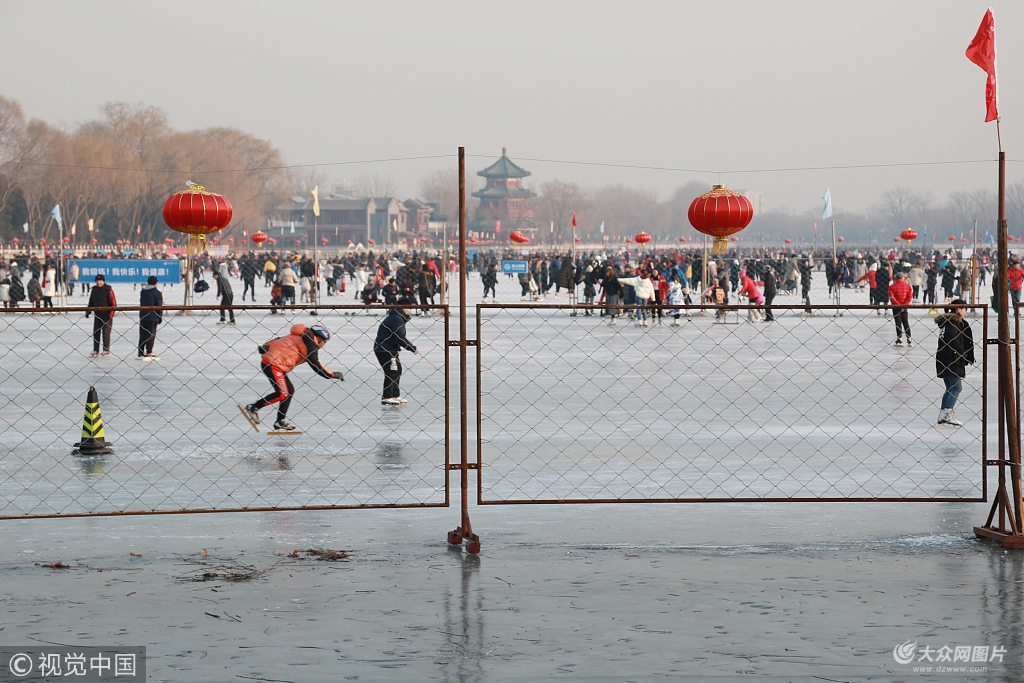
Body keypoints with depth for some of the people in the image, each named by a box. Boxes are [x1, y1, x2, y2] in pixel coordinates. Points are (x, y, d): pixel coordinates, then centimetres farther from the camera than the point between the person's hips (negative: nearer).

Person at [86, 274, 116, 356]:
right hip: (97, 315, 6)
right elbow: (91, 302, 20)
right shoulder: (94, 290, 10)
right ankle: (95, 350, 11)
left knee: (106, 332, -5)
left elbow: (113, 303, -9)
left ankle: (106, 350, 1)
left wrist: (110, 314, -16)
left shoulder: (108, 290, -8)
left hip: (106, 315, -6)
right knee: (96, 333, 4)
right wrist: (88, 312, 12)